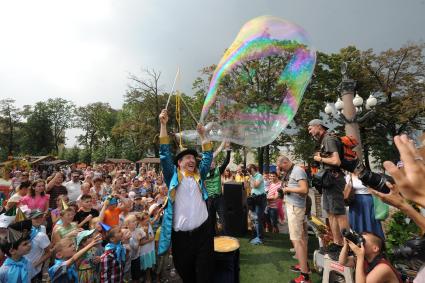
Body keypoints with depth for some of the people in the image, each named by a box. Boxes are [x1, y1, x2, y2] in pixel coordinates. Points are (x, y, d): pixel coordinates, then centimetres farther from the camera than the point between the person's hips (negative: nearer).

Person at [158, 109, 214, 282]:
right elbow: (165, 155, -3)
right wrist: (163, 125, -7)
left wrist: (202, 135, 9)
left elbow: (208, 157, 12)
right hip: (180, 235, -1)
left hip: (202, 232, 2)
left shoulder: (199, 176, 11)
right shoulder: (173, 176, 3)